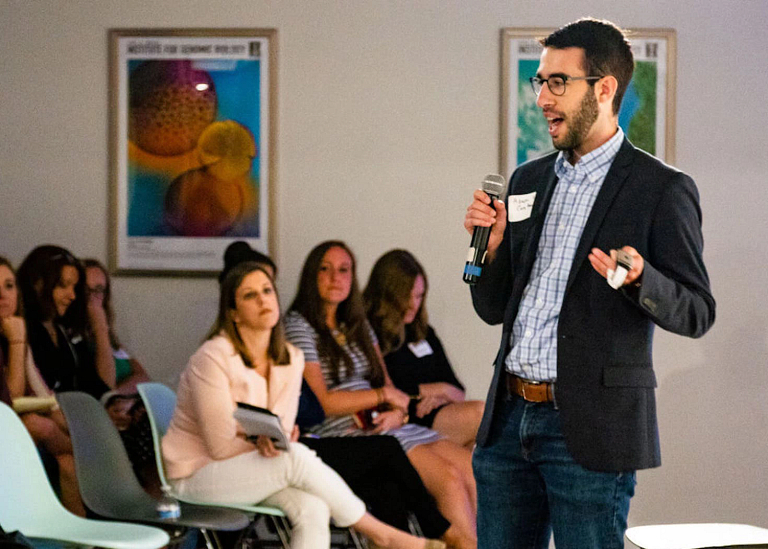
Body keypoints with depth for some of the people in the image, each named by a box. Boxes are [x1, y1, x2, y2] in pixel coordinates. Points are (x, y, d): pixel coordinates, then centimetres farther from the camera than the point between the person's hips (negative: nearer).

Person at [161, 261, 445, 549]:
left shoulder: (291, 358, 3)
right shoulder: (213, 358, -18)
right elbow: (222, 448, -18)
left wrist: (272, 441, -21)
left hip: (251, 471, 6)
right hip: (197, 474, -6)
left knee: (313, 508, -27)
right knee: (297, 457, -30)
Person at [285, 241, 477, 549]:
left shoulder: (358, 325, 21)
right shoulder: (299, 326, -2)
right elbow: (321, 402, -11)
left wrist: (397, 412, -6)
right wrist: (384, 396, -4)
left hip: (383, 426, 8)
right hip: (344, 434, -8)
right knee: (449, 479, -24)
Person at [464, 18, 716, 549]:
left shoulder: (661, 189, -5)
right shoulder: (528, 180, 14)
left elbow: (696, 312, -7)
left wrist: (637, 279, -26)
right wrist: (492, 245, -3)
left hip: (590, 431, -6)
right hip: (509, 419, 6)